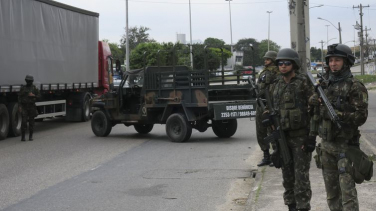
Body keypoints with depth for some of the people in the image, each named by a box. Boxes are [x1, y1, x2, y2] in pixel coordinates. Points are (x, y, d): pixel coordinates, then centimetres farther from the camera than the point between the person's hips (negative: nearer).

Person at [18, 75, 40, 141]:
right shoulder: (23, 88, 3)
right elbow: (19, 97, 1)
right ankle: (23, 136, -2)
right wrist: (19, 106, -8)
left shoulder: (35, 88, 2)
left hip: (32, 106, 1)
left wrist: (33, 95, -16)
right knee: (24, 121, -9)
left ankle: (30, 136, 12)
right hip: (24, 106, 0)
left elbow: (39, 96, 5)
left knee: (31, 121, 3)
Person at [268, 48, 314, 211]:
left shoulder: (304, 83, -8)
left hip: (301, 137, -5)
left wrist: (312, 137, -16)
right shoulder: (275, 86, 9)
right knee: (287, 176, 10)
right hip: (283, 137, 5)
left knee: (301, 176, -5)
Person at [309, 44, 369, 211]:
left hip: (346, 146, -6)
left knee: (347, 190, -9)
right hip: (326, 145, 6)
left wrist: (336, 114, -23)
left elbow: (361, 116, -14)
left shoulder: (355, 87, -9)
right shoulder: (325, 85, 10)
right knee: (331, 190, 12)